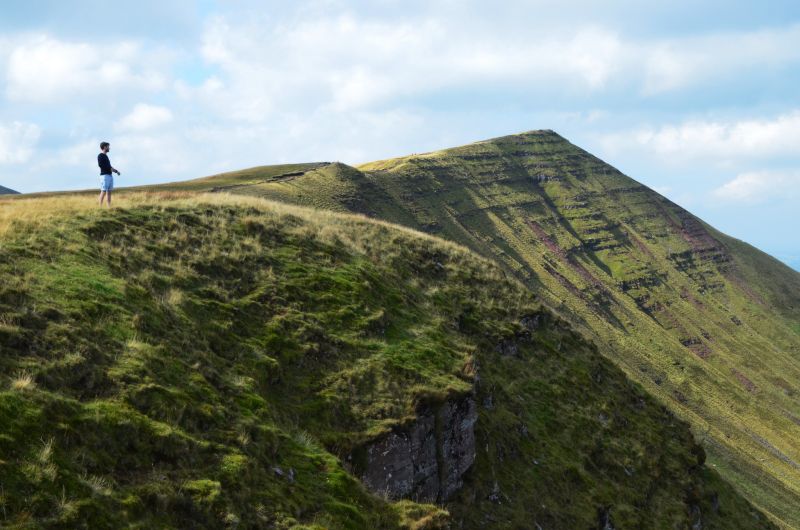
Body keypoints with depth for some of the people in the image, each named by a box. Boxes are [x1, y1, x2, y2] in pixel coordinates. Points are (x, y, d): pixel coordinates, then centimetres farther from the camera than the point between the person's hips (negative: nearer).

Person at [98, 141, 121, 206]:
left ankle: (109, 206, 5)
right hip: (104, 175, -9)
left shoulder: (106, 156, 21)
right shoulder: (100, 155, -5)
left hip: (110, 175, 9)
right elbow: (100, 164, -16)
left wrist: (116, 171, 12)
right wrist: (110, 168, -16)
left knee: (109, 191, 6)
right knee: (103, 191, -11)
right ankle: (100, 207, -13)